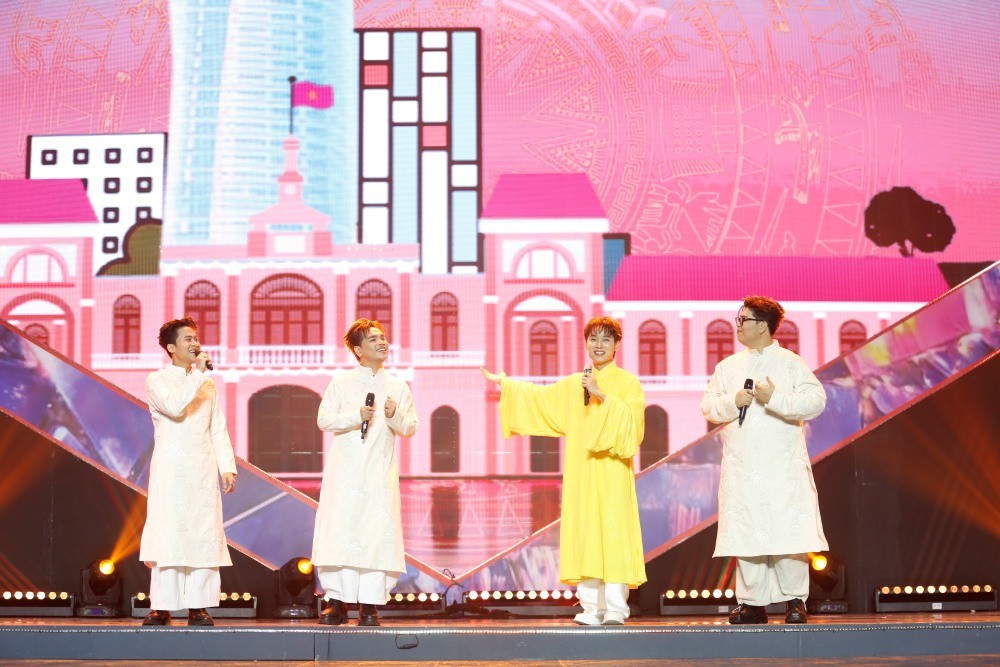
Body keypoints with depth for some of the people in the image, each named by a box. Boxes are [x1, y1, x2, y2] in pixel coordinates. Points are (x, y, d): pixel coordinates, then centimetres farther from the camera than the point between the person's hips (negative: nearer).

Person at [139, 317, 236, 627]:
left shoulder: (208, 384, 17)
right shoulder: (157, 380, 3)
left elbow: (218, 429, 15)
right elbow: (174, 406, -18)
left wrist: (227, 467, 5)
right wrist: (197, 373, -13)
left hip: (203, 471, 4)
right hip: (171, 470, -4)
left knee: (204, 535, -1)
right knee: (167, 534, -7)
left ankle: (198, 607, 3)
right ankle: (161, 607, -4)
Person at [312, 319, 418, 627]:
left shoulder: (398, 387, 13)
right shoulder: (341, 382, 8)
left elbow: (410, 428, 10)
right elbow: (324, 419, -1)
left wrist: (394, 415, -10)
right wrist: (357, 416, -14)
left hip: (379, 474, 1)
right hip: (345, 472, -1)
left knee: (376, 535, -5)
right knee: (339, 533, -6)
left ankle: (370, 605, -2)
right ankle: (337, 603, -1)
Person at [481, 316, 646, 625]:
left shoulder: (628, 383, 4)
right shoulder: (573, 385, 17)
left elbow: (632, 418, -11)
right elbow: (540, 398, 29)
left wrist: (601, 395, -18)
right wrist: (506, 383, 31)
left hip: (612, 472, -4)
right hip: (581, 471, 4)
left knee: (613, 532, -10)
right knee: (584, 534, -1)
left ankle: (615, 608, -10)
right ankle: (592, 608, 2)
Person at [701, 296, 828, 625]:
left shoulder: (791, 363, 4)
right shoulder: (728, 366, 16)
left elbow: (816, 400, -8)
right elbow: (708, 406, 9)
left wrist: (775, 397, -17)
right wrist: (734, 401, -9)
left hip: (783, 466, -3)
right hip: (741, 468, 4)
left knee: (790, 533, -8)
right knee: (745, 534, 2)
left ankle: (794, 600, 1)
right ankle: (752, 603, 9)